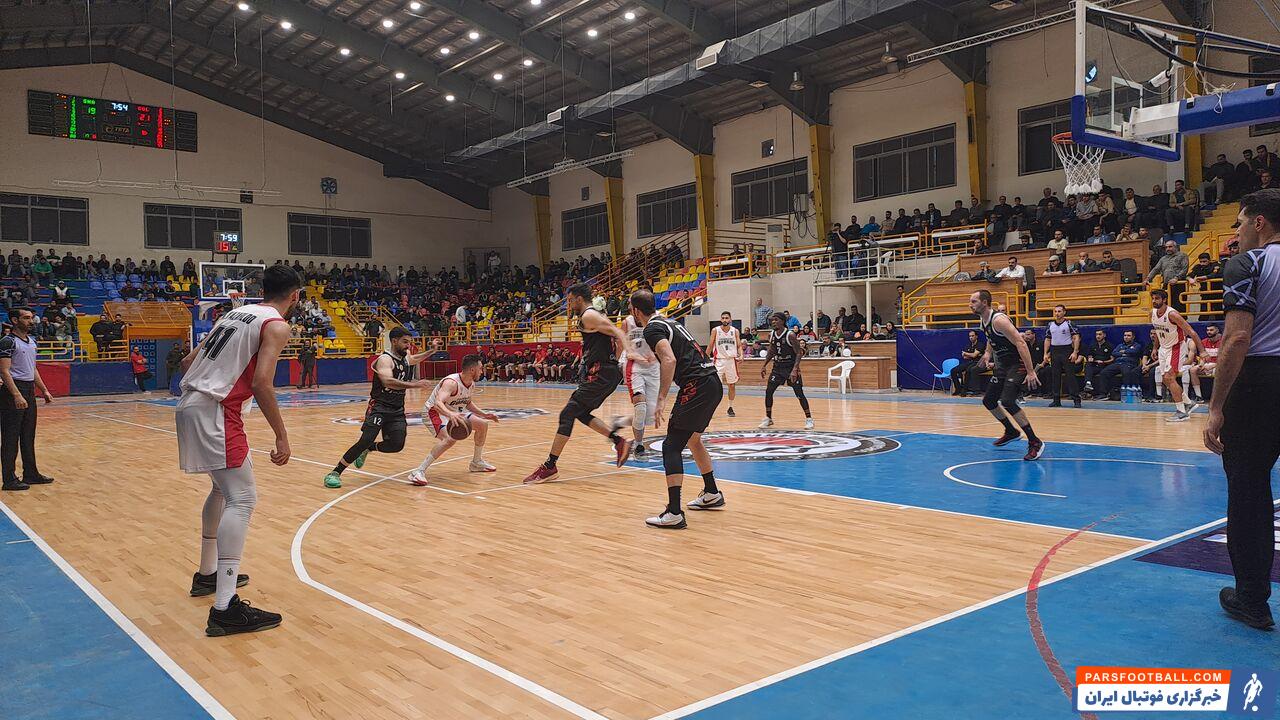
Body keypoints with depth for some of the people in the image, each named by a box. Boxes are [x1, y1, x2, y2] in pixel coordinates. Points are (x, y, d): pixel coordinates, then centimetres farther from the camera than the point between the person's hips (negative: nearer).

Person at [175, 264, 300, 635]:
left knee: (224, 487, 26)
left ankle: (207, 574, 38)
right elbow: (261, 383, -17)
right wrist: (282, 436, -13)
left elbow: (188, 362, 21)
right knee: (242, 498, -11)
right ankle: (225, 609, -18)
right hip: (214, 411, -9)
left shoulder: (236, 313, 20)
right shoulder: (277, 325, -5)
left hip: (189, 405, 9)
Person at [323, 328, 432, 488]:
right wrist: (414, 385, -38)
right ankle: (334, 473, -9)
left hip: (397, 409, 7)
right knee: (366, 440, -20)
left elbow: (416, 359, 37)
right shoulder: (385, 359, -15)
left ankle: (368, 449, 24)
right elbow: (388, 382, -34)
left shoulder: (406, 357, 10)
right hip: (379, 406, -7)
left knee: (397, 445, -7)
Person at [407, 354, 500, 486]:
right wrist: (450, 414, -65)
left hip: (453, 412, 9)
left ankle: (477, 462, 28)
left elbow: (468, 403, 17)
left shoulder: (471, 384, -3)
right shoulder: (452, 382, -31)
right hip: (436, 412, -9)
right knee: (450, 438, -34)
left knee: (483, 425, 9)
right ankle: (418, 472, -29)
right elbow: (438, 402, -47)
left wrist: (484, 414, 9)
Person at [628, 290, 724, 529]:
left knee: (672, 446, -8)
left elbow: (669, 360, -22)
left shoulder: (652, 329, -6)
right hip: (713, 383, 10)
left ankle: (674, 514, -14)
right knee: (693, 439, 27)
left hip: (696, 386, -10)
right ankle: (712, 494, 39)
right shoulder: (670, 323, 23)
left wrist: (662, 399, -25)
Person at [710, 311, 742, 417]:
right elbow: (711, 346, 4)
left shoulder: (735, 331, 4)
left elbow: (739, 345, 4)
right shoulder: (715, 330, 0)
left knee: (732, 385, 7)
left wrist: (741, 355, -15)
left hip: (731, 360, 2)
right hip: (719, 360, -2)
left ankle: (730, 408, 20)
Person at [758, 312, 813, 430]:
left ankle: (809, 419, 7)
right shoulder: (771, 335, 0)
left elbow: (799, 353, -19)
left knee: (799, 394, -7)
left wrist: (795, 370, -28)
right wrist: (764, 365, 9)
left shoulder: (790, 335, -19)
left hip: (791, 367, -6)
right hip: (778, 367, 6)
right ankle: (768, 418, 14)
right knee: (768, 391, 1)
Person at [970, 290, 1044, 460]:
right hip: (1002, 365, 10)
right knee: (988, 401, 16)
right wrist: (988, 354, 9)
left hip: (1017, 364, -10)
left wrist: (1030, 372, -31)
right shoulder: (984, 321, 7)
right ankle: (1011, 432, 37)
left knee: (1007, 401, -25)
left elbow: (1020, 343, -27)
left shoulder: (998, 320, -22)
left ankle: (1035, 442, -15)